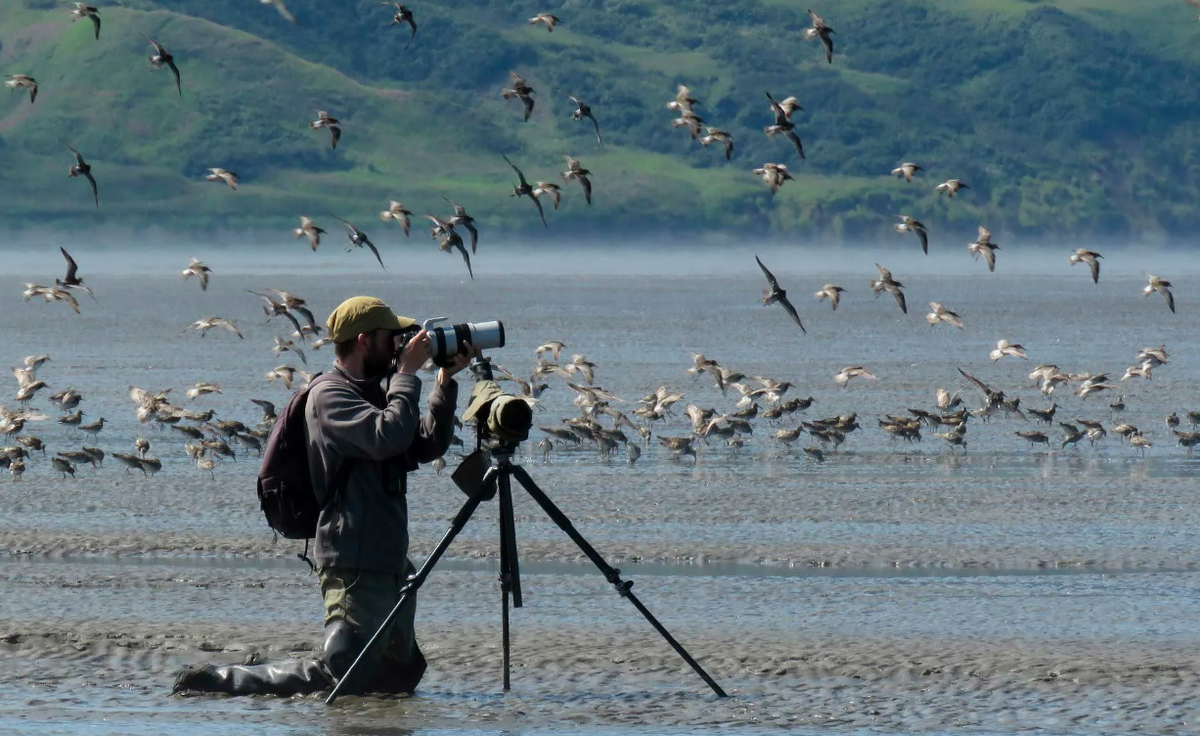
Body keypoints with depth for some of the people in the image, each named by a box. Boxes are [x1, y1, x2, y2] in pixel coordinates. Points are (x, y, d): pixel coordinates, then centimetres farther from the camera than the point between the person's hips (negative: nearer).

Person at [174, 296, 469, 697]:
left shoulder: (374, 396, 18)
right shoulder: (330, 396, -11)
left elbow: (428, 446, 15)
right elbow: (388, 437, -25)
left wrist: (445, 383, 7)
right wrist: (407, 374, -15)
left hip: (391, 565, 10)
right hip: (353, 568, -10)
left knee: (401, 676, 13)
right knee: (341, 677, -15)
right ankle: (216, 680, -5)